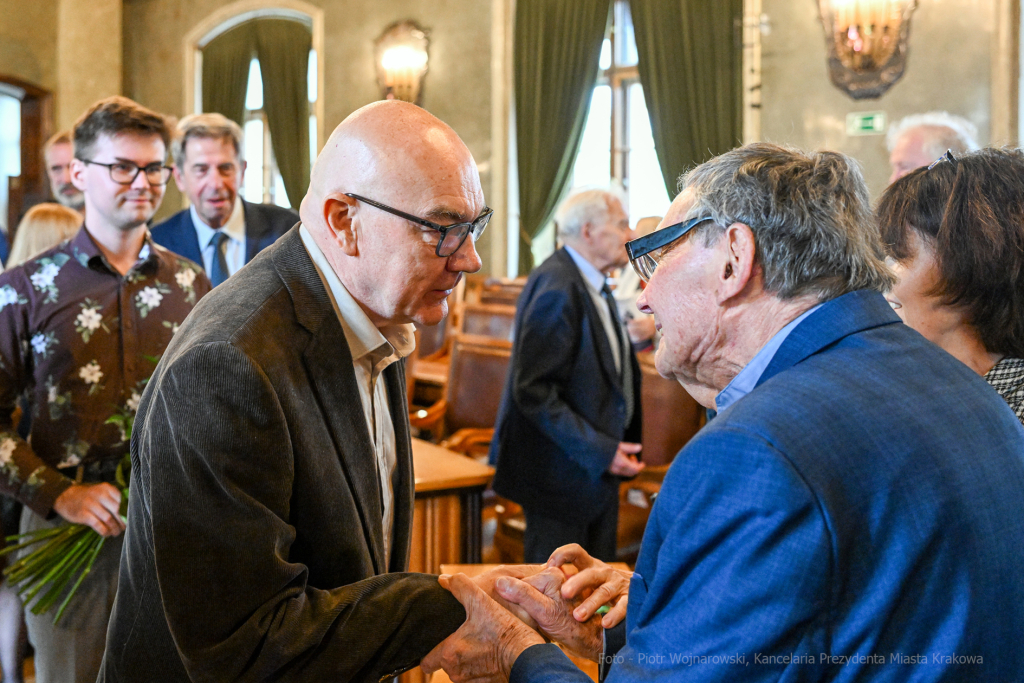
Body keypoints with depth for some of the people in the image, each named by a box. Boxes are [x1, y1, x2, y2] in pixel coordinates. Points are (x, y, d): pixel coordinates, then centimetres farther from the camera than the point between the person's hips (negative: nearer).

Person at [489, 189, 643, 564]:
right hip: (562, 472, -9)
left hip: (597, 467, 9)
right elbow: (533, 391, -24)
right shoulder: (557, 287, -20)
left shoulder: (595, 286, 12)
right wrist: (600, 450, -22)